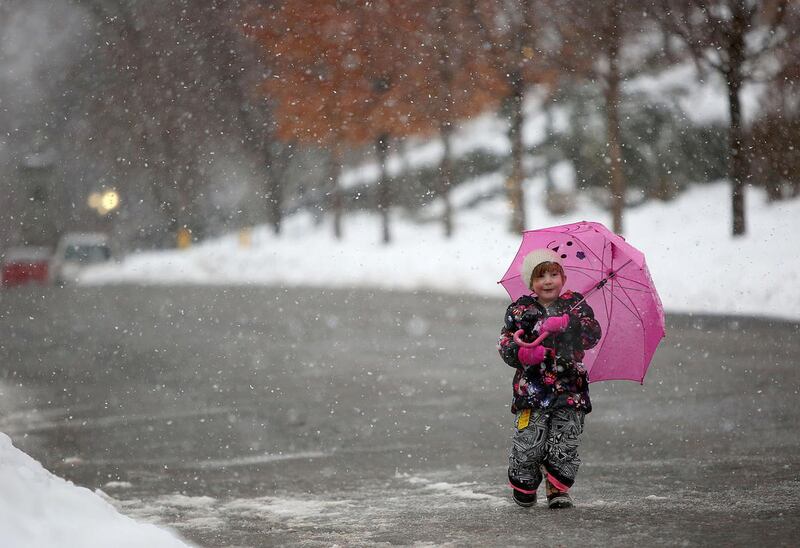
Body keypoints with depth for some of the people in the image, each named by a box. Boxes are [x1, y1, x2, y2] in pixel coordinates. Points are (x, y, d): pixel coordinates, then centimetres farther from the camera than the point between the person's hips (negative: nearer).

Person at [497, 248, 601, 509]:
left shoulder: (575, 306, 5)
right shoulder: (520, 310, 5)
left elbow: (593, 333, -10)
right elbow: (505, 344, 1)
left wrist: (566, 323, -27)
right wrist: (523, 353, -21)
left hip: (569, 388, 1)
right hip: (532, 387, -1)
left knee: (565, 443, -1)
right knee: (528, 444, -5)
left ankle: (558, 489, 18)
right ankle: (523, 487, 18)